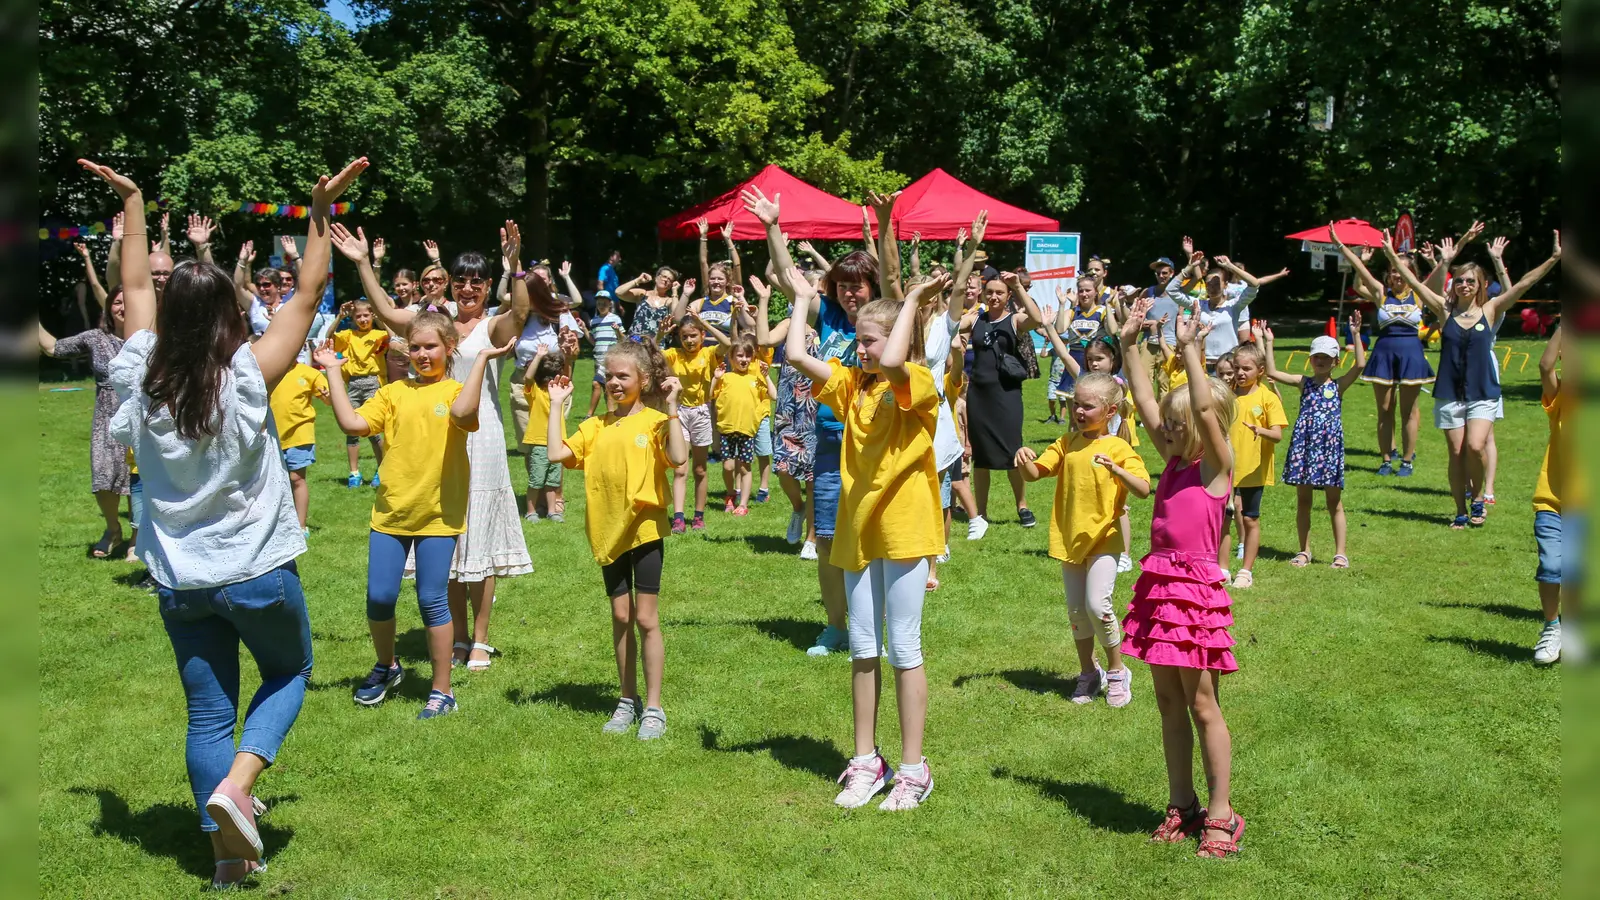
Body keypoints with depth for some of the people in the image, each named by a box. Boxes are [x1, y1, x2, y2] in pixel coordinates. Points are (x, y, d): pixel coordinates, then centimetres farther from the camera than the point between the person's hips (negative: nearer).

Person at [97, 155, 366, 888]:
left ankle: (227, 855, 16)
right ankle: (236, 783, -3)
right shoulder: (247, 378, -15)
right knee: (289, 674, 20)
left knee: (208, 716, 12)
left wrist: (132, 203, 19)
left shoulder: (142, 377, -5)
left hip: (179, 581, 4)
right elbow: (308, 297, -10)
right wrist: (322, 211, -7)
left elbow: (136, 290, 10)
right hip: (257, 573, -4)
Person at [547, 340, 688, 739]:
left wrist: (670, 408, -23)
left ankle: (653, 707, 9)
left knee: (646, 619, -1)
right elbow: (557, 453, -1)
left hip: (644, 529, -5)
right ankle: (628, 700, 24)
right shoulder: (598, 425, 8)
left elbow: (678, 458, -24)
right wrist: (556, 406, 3)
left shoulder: (654, 421, -7)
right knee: (621, 617, 12)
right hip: (608, 532, 5)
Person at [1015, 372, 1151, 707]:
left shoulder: (1118, 448, -8)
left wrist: (1115, 469, -32)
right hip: (1069, 538, 5)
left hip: (1102, 538, -5)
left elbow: (1143, 490, -17)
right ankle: (1088, 673, 27)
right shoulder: (1066, 443, 5)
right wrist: (1025, 459, -20)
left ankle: (1117, 672, 4)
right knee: (1076, 611, 10)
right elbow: (1034, 474, 2)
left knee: (1097, 605, -16)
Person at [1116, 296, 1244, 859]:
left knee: (1202, 706, 0)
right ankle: (1182, 804, 23)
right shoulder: (1174, 461, 10)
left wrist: (1189, 348, -24)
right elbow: (1145, 403, 10)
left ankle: (1221, 814, 10)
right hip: (1159, 585, 7)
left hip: (1196, 588, -7)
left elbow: (1205, 409, -23)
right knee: (1168, 702, 12)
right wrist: (1130, 345, 6)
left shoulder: (1216, 466, -8)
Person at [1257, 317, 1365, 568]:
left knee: (1334, 502, 4)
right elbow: (1272, 372, 0)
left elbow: (1360, 364, -14)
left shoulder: (1338, 385, 1)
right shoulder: (1304, 382, 7)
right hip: (1304, 445, 2)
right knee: (1303, 501, 8)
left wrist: (1356, 335, -19)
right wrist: (1268, 343, -4)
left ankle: (1340, 553, 10)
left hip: (1329, 446, -2)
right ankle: (1304, 551, 18)